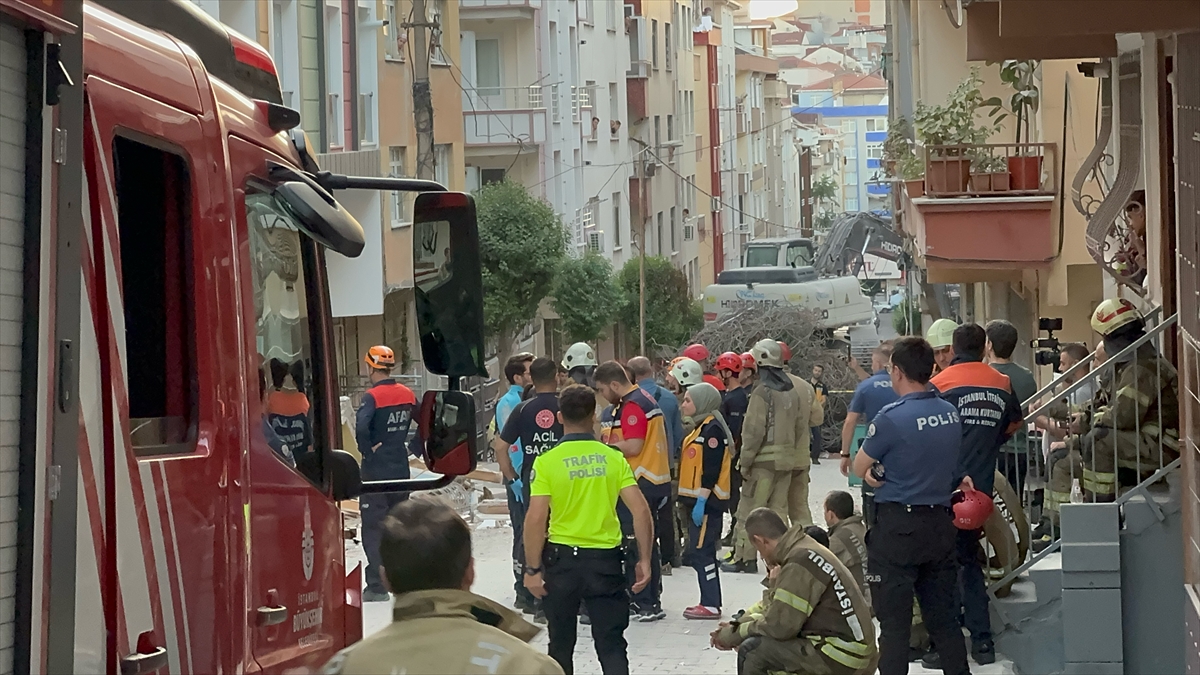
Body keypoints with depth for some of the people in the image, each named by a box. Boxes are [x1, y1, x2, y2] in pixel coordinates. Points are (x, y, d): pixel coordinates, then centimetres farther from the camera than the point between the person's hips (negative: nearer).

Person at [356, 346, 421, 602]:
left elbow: (361, 427, -30)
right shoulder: (407, 394, 6)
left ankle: (377, 587, -6)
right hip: (401, 470, 6)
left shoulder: (373, 396, -15)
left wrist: (368, 450, -16)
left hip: (376, 469, -6)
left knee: (374, 527, -2)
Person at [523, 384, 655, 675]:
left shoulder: (548, 461, -8)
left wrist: (532, 568, -6)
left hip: (562, 557, -1)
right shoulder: (614, 458, -1)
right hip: (606, 559, 1)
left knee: (561, 643, 15)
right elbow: (641, 511, -5)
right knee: (611, 643, 4)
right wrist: (645, 560, 3)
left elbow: (536, 519, -13)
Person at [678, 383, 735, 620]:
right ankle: (710, 602, 18)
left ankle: (711, 605, -8)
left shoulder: (712, 429, -15)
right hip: (698, 500, 11)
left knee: (700, 552, -10)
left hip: (707, 501, -11)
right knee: (703, 552, 13)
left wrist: (701, 501, -23)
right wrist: (689, 499, 21)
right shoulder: (701, 427, 17)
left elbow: (711, 469, -21)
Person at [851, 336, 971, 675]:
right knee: (944, 617, 13)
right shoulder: (951, 414, 3)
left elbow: (860, 469, -5)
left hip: (897, 528, -6)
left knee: (894, 622, 0)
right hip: (941, 523, 6)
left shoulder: (892, 418, -17)